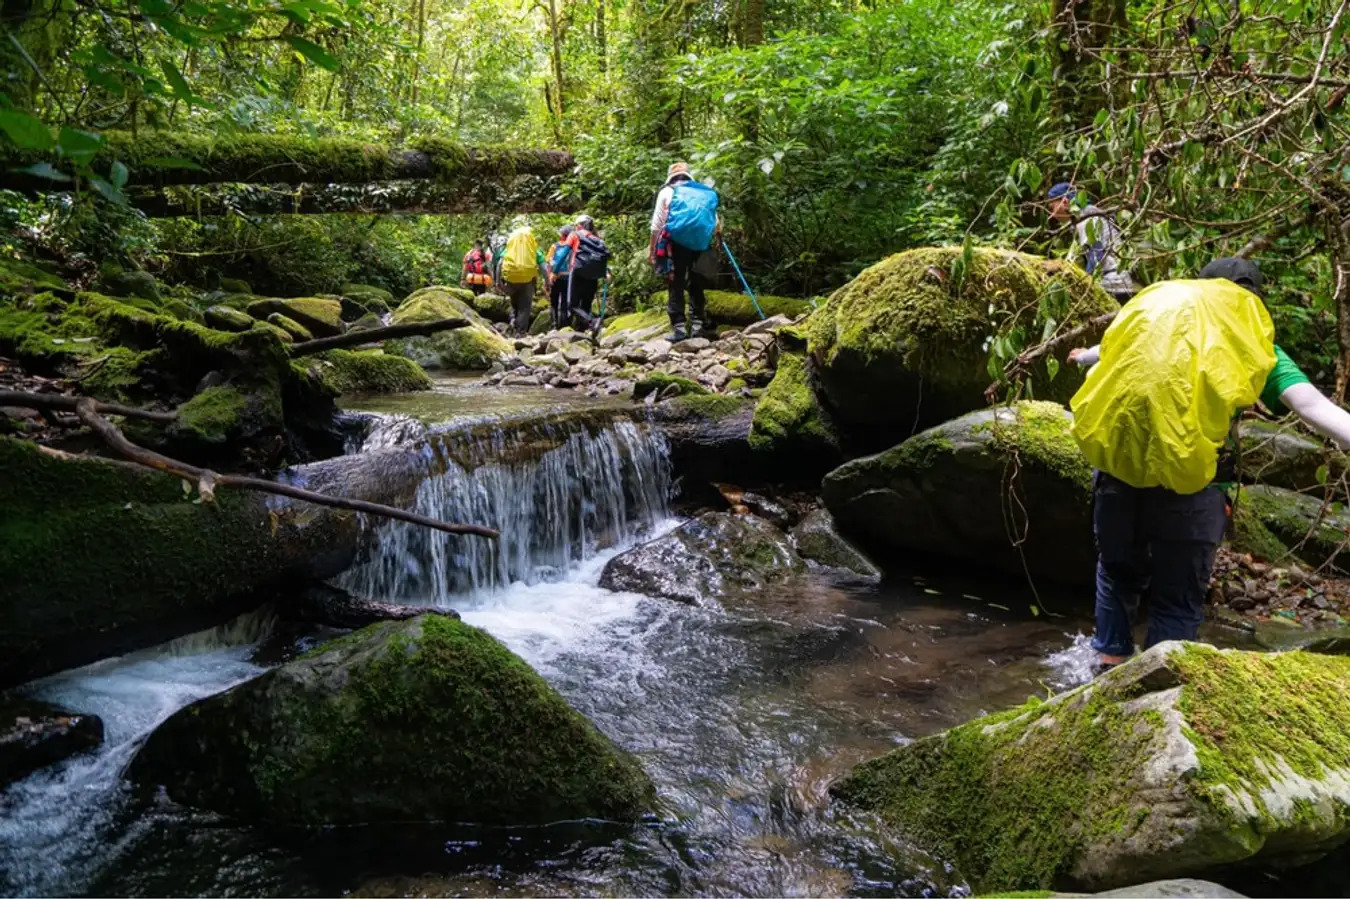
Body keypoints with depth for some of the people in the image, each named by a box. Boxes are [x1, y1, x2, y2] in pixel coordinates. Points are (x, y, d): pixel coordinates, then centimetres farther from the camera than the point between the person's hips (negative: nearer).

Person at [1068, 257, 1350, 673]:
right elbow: (1312, 406, -5)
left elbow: (1113, 348, 38)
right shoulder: (1256, 349, 9)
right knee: (1178, 602, 11)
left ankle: (1110, 663, 33)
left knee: (1119, 572, 25)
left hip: (1120, 468, 4)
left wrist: (1084, 356, 60)